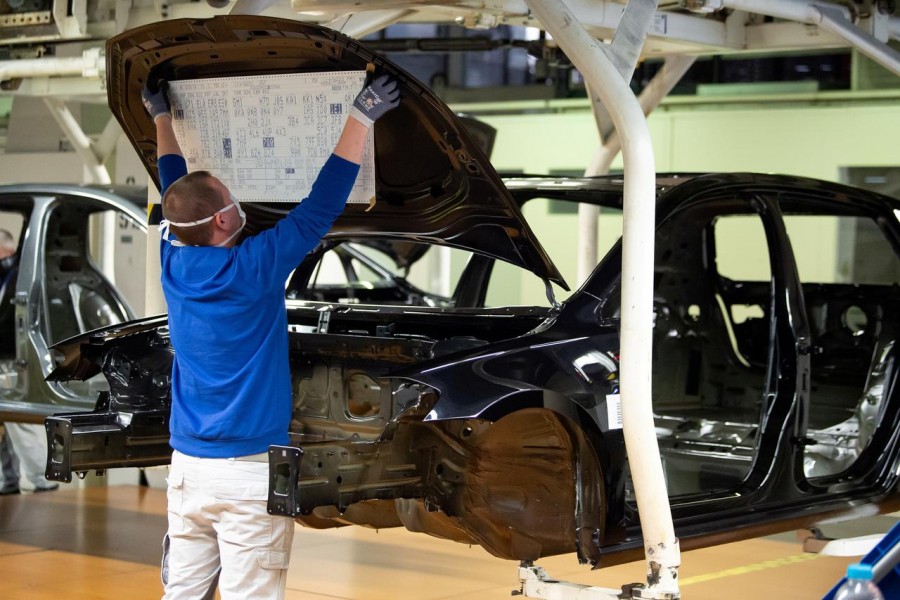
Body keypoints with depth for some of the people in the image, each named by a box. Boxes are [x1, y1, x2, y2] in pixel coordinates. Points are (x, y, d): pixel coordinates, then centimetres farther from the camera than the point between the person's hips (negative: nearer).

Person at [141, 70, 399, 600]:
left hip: (187, 464, 7)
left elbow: (175, 195, 19)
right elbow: (320, 208, -12)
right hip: (248, 472, -6)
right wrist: (362, 117, -7)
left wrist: (162, 117, 33)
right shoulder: (252, 268, -16)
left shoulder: (174, 263, 1)